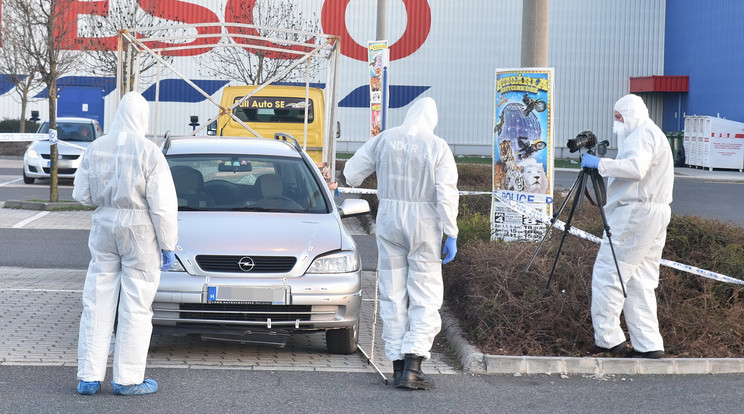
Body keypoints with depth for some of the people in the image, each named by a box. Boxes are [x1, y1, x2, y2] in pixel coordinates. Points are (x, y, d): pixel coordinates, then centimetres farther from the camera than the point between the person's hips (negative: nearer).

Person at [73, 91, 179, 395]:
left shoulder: (96, 149, 1)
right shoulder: (148, 153, -12)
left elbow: (82, 194, 7)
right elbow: (163, 205, -13)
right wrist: (168, 245, -5)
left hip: (105, 226, 4)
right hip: (140, 232, -4)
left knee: (97, 304, 9)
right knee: (136, 307, 3)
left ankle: (89, 377, 10)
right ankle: (128, 379, 6)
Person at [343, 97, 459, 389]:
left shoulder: (384, 140, 3)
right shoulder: (438, 147, -6)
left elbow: (351, 173, 10)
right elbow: (447, 194, -11)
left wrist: (355, 181, 34)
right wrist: (451, 235, -7)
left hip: (389, 217, 3)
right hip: (424, 222, -3)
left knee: (392, 294, 9)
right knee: (425, 298, 0)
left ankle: (397, 365, 8)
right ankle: (412, 366, -12)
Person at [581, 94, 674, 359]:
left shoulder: (643, 134, -10)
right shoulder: (653, 135, 24)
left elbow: (635, 167, -27)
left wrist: (600, 164, -19)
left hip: (636, 214, -11)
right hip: (655, 215, 11)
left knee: (607, 275, -8)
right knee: (640, 282, 9)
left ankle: (608, 338, -6)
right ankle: (648, 344, 6)